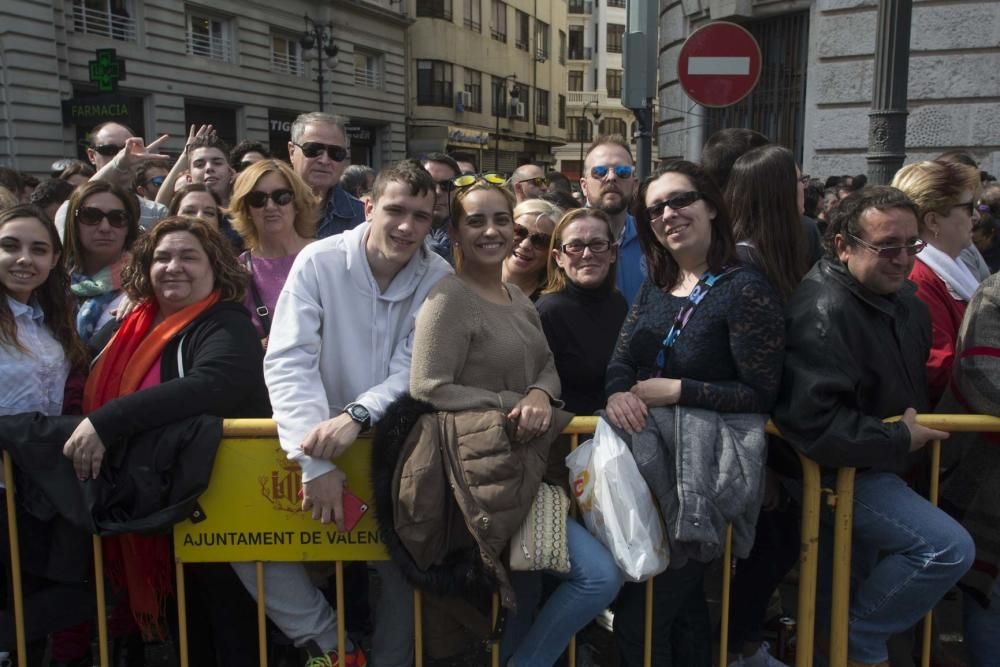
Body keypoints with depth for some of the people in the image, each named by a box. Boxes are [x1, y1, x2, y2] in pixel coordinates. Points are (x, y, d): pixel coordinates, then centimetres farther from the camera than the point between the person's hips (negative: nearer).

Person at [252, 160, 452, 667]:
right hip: (318, 439, 0)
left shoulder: (438, 280, -5)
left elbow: (411, 374, -11)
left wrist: (355, 417, -31)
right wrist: (316, 462, -28)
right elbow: (287, 363, -17)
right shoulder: (319, 261, -9)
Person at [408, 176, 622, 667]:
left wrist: (540, 397, -12)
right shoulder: (449, 299, -14)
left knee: (524, 597, 20)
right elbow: (429, 389, -22)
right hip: (487, 472, -9)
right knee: (599, 574, -10)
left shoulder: (517, 297, 13)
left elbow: (548, 367, 12)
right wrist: (513, 406, -18)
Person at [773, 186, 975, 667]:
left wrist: (920, 423, 4)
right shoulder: (823, 311, -29)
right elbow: (813, 422, -36)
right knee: (949, 548, -20)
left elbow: (913, 384, 22)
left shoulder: (903, 300, 2)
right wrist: (899, 441, -24)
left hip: (879, 465, 10)